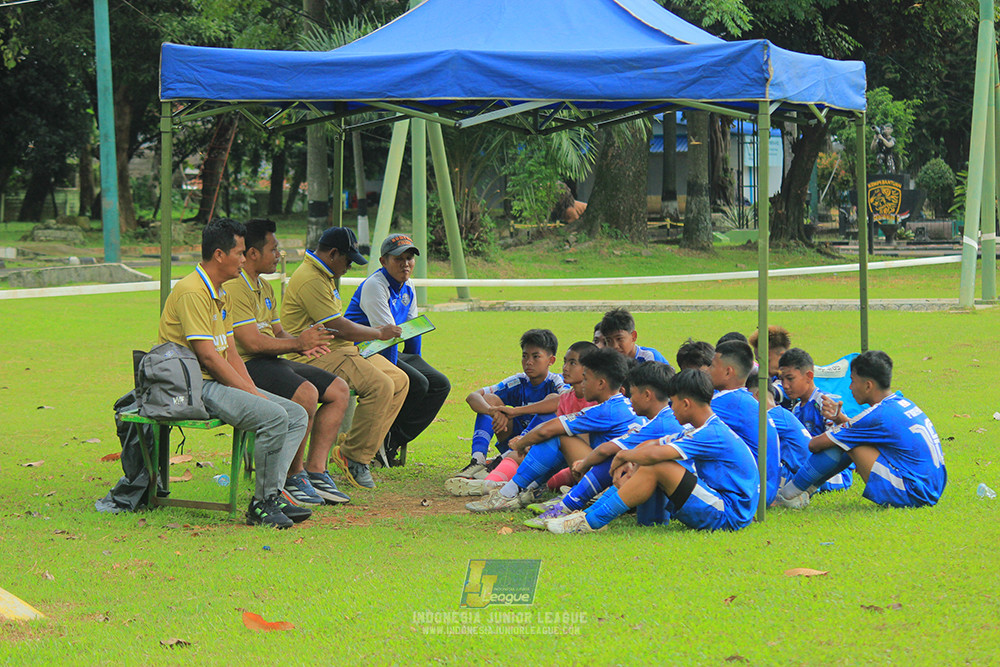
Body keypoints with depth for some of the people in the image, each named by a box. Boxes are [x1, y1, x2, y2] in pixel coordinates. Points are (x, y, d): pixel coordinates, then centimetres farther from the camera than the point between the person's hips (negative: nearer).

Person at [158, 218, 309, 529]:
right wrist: (252, 394, -16)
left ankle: (271, 495, -9)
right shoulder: (192, 292, -15)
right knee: (274, 416, -27)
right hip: (195, 387, -10)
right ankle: (263, 504, -17)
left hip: (221, 382, 10)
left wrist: (253, 390, 2)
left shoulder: (219, 293, 18)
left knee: (297, 415, 1)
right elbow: (207, 355, -20)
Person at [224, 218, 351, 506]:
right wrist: (298, 342, -12)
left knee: (339, 390, 1)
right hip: (246, 366, -11)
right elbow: (252, 342, -21)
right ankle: (292, 477, -19)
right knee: (306, 393, -32)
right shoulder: (233, 288, -14)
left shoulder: (264, 288, 21)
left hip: (270, 362, 11)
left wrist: (303, 344, -2)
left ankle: (315, 470, -1)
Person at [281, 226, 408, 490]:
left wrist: (373, 332, 11)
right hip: (315, 356, -11)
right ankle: (354, 456, -16)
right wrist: (379, 333, -4)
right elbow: (340, 327, -18)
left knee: (399, 380, 2)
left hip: (338, 350, 11)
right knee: (379, 385, -26)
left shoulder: (323, 276, 19)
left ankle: (361, 450, -1)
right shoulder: (310, 280, -17)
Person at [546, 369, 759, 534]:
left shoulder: (713, 435, -19)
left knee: (656, 468, -23)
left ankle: (592, 522, -18)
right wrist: (626, 463, 1)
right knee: (640, 468, 8)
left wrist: (623, 455, -10)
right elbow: (651, 445, 20)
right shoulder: (700, 432, 14)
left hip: (729, 515, -10)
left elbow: (655, 454, -29)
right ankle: (589, 514, 3)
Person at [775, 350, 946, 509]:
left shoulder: (879, 415, -15)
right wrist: (842, 420, 10)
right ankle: (806, 490, 24)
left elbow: (815, 444, -9)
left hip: (912, 494, -9)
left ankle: (788, 494, 4)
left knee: (840, 443, -6)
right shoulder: (903, 404, 11)